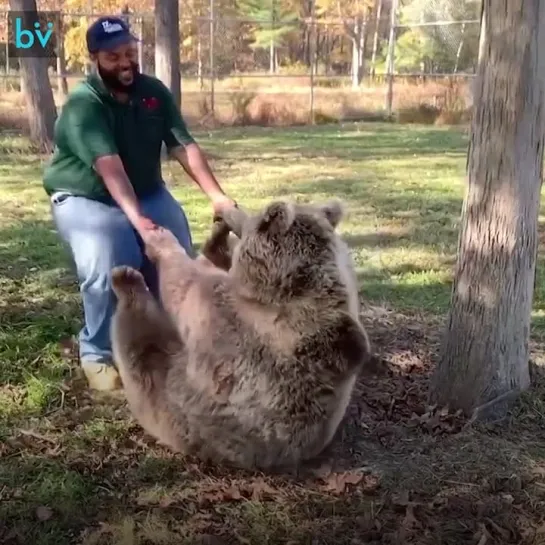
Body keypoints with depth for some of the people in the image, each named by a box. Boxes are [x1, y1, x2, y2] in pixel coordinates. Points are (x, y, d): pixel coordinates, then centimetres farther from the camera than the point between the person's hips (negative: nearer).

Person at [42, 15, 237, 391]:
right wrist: (136, 217, -49)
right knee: (107, 266, -30)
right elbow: (108, 165, -36)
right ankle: (98, 355, -10)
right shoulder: (82, 104, -21)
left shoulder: (155, 91, -4)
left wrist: (217, 195, -26)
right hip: (84, 198, -5)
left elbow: (184, 146, -12)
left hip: (145, 192, 5)